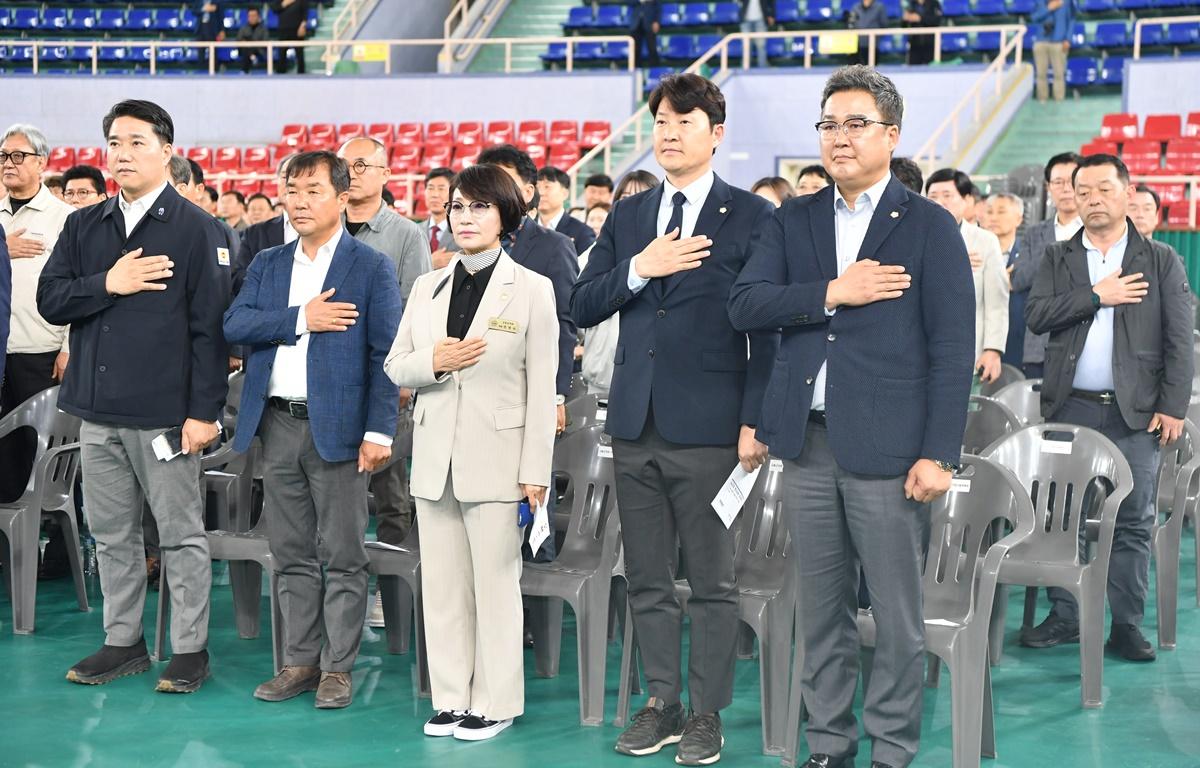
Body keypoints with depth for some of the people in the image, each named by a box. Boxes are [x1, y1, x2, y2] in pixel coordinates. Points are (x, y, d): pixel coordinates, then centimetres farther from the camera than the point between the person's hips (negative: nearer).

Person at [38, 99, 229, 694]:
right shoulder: (84, 227, 12)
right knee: (111, 534, 13)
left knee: (181, 535, 3)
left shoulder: (194, 228, -4)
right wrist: (107, 284, -11)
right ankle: (123, 643, 24)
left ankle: (190, 649, 12)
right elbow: (50, 300, 5)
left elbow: (210, 325, -8)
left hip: (165, 412, -5)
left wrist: (204, 410, -13)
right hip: (98, 410, 5)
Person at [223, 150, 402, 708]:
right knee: (291, 553, 11)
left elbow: (384, 354, -6)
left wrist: (379, 430, -14)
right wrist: (300, 319, -13)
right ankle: (299, 661, 20)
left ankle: (337, 667, 9)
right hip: (278, 425, 5)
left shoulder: (372, 268, -1)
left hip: (337, 426, -5)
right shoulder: (267, 265, 13)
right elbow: (234, 325, -1)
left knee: (342, 555, 1)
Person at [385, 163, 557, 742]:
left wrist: (535, 471, -9)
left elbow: (542, 386, -5)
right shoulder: (427, 287, 11)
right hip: (435, 456, 5)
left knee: (496, 584, 1)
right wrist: (435, 362, -10)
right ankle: (451, 697, 19)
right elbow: (394, 366, 13)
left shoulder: (531, 289, -2)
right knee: (441, 584, 9)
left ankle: (495, 703, 12)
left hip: (496, 459, -5)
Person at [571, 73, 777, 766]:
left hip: (709, 426, -5)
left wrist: (756, 421, -11)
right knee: (648, 580, 12)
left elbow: (767, 327, -5)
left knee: (714, 581, 3)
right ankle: (662, 703, 23)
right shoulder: (627, 216, 13)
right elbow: (583, 308, 8)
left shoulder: (752, 217, -2)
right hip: (637, 423, 5)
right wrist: (638, 268, -9)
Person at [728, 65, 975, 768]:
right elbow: (744, 305, -1)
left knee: (897, 616, 3)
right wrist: (831, 293, -13)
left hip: (888, 447, -4)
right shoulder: (794, 221, 12)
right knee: (822, 611, 11)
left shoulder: (930, 226, 0)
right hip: (809, 445, 4)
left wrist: (939, 453, -11)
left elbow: (952, 349, -5)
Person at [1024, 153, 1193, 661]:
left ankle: (1127, 625, 9)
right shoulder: (1057, 258, 10)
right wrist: (1098, 295, -12)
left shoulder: (1161, 261, 5)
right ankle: (1063, 618, 15)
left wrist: (1172, 407, -7)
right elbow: (1036, 315, -5)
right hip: (1070, 408, 1)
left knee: (1134, 521, 1)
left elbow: (1179, 341, 1)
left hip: (1135, 411, -1)